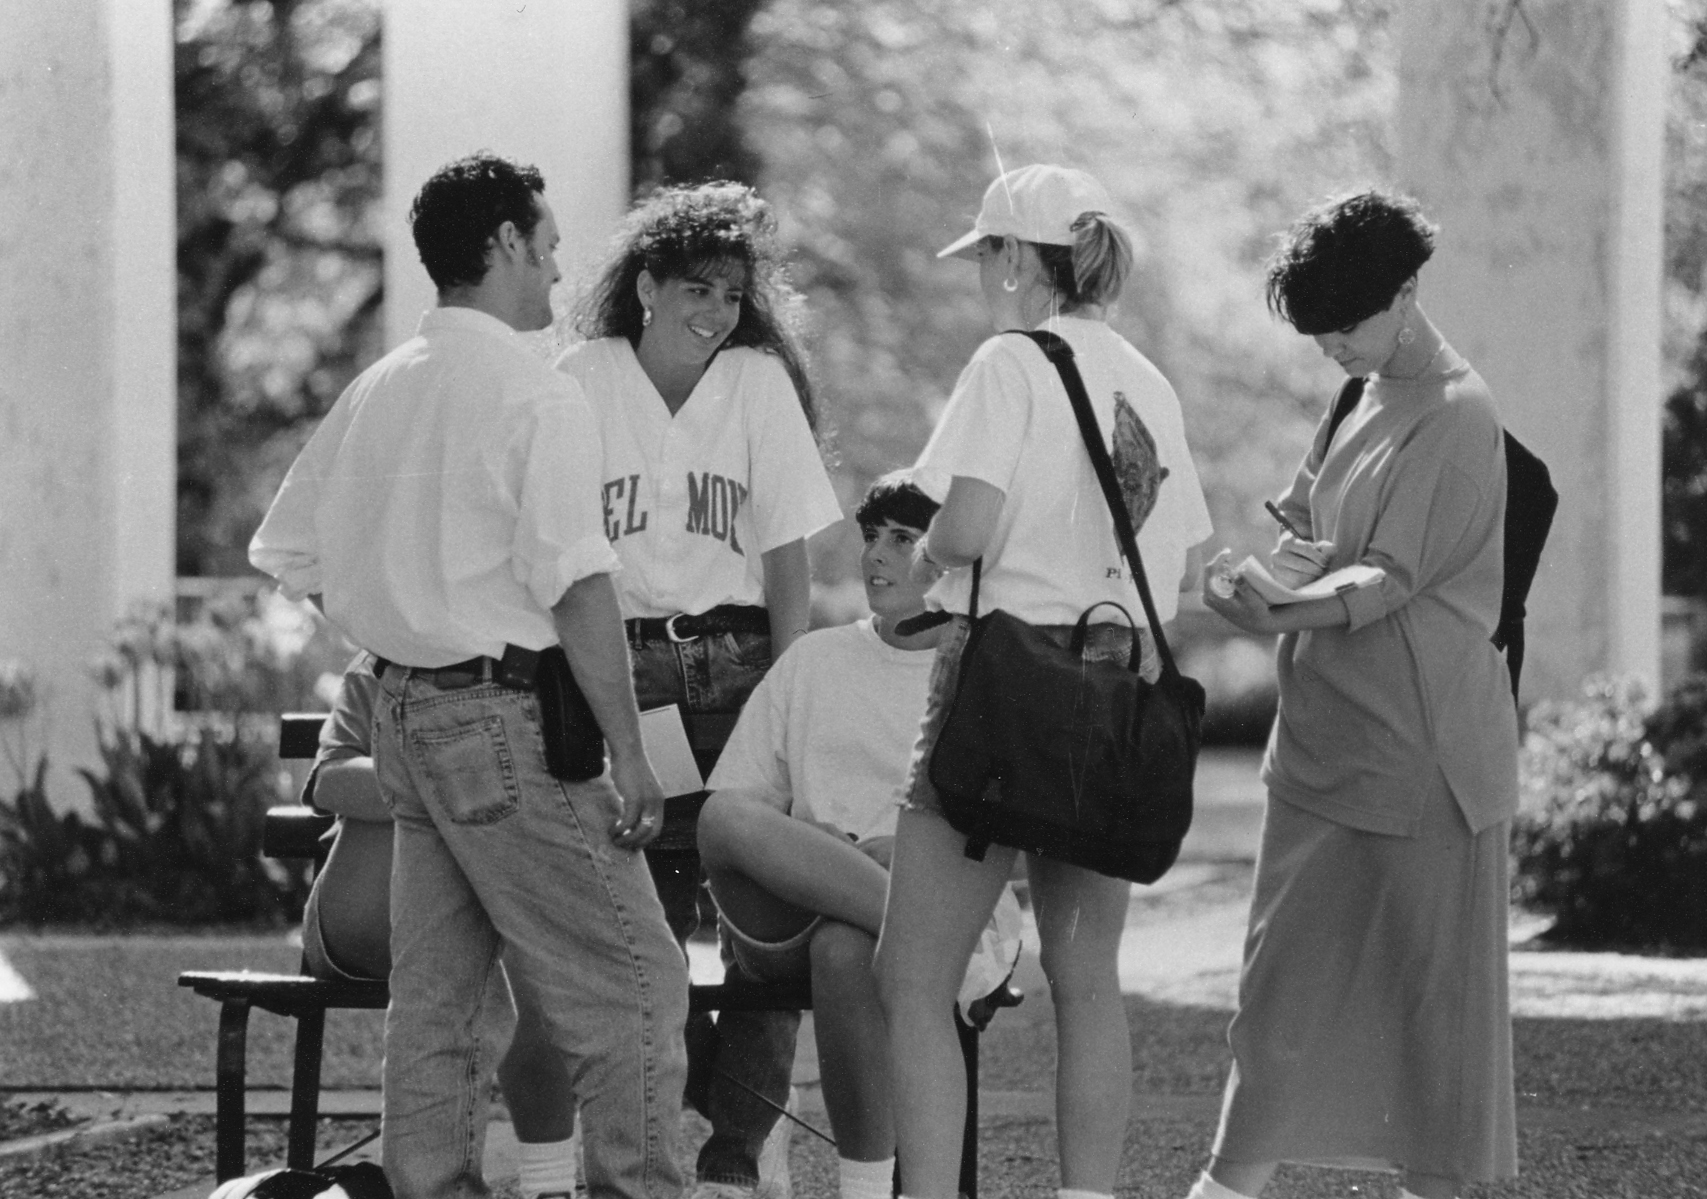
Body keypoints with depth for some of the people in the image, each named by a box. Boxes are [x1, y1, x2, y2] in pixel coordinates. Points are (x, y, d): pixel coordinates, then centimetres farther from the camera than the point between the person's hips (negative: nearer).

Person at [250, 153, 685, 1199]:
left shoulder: (376, 392, 11)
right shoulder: (536, 395, -12)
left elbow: (286, 553, 17)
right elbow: (577, 586, -18)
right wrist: (628, 754, -16)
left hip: (405, 715, 8)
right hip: (504, 718, -8)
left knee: (435, 995, 11)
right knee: (630, 980, -5)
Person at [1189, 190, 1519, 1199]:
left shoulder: (1458, 417, -13)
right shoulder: (1366, 402, 13)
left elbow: (1396, 576, -19)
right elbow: (1299, 519, 14)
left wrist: (1284, 613, -29)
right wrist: (1262, 566, -7)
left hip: (1419, 743, -8)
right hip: (1328, 733, 8)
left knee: (1434, 974, 1)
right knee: (1289, 963, 7)